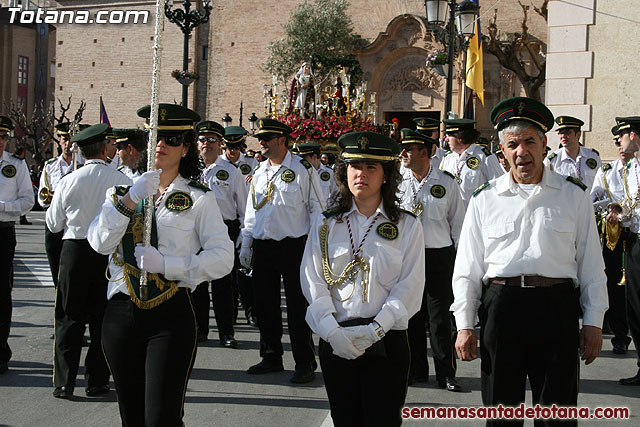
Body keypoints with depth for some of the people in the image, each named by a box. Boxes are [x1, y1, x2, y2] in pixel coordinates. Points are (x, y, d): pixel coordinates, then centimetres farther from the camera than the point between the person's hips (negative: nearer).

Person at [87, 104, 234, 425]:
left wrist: (165, 264, -17)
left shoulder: (198, 198, 2)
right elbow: (99, 243, -3)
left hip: (171, 314, -3)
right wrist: (130, 199, -15)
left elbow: (223, 259, -7)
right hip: (121, 311, 4)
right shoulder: (121, 191, 13)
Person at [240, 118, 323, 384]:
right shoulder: (259, 174, 13)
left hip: (293, 246, -6)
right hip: (262, 247, 6)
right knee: (265, 304, 11)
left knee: (297, 306, -3)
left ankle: (304, 364, 4)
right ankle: (271, 357, 24)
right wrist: (245, 246, 15)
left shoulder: (302, 170, -5)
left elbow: (317, 209, -6)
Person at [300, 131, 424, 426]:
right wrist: (333, 332, -12)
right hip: (335, 341, 2)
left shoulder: (407, 226, 3)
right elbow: (312, 281, 1)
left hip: (386, 341, -2)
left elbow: (409, 287, -4)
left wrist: (374, 330, -15)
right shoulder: (325, 224, 8)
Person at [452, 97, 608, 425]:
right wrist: (464, 325, 3)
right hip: (500, 307, 1)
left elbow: (591, 264, 7)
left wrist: (593, 322, 2)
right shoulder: (485, 199, 9)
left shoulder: (573, 195, 8)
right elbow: (467, 268, 9)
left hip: (557, 308, -1)